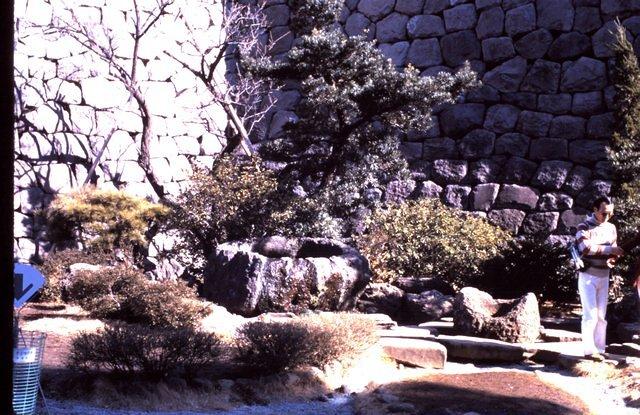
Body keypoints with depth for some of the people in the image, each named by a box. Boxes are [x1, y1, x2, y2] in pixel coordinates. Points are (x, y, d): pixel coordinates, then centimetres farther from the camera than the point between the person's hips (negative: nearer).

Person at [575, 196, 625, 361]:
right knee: (591, 315, -8)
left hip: (604, 276, 6)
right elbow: (586, 247, -25)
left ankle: (600, 349, 14)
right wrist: (610, 250, -26)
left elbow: (614, 250, 13)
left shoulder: (611, 228, 8)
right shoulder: (584, 227, -10)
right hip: (588, 276, -5)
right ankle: (589, 350, -4)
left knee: (601, 315, 8)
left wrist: (612, 259, -10)